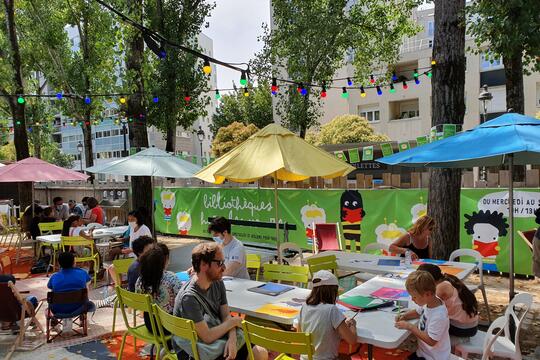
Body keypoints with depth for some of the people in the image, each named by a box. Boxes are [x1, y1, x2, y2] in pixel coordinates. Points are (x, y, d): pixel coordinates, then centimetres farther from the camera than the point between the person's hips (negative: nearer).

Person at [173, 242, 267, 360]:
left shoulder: (218, 283, -2)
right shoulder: (189, 297, -27)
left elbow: (226, 316, -2)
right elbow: (207, 337, -24)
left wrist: (232, 339, -21)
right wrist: (233, 322, -11)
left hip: (218, 337, 7)